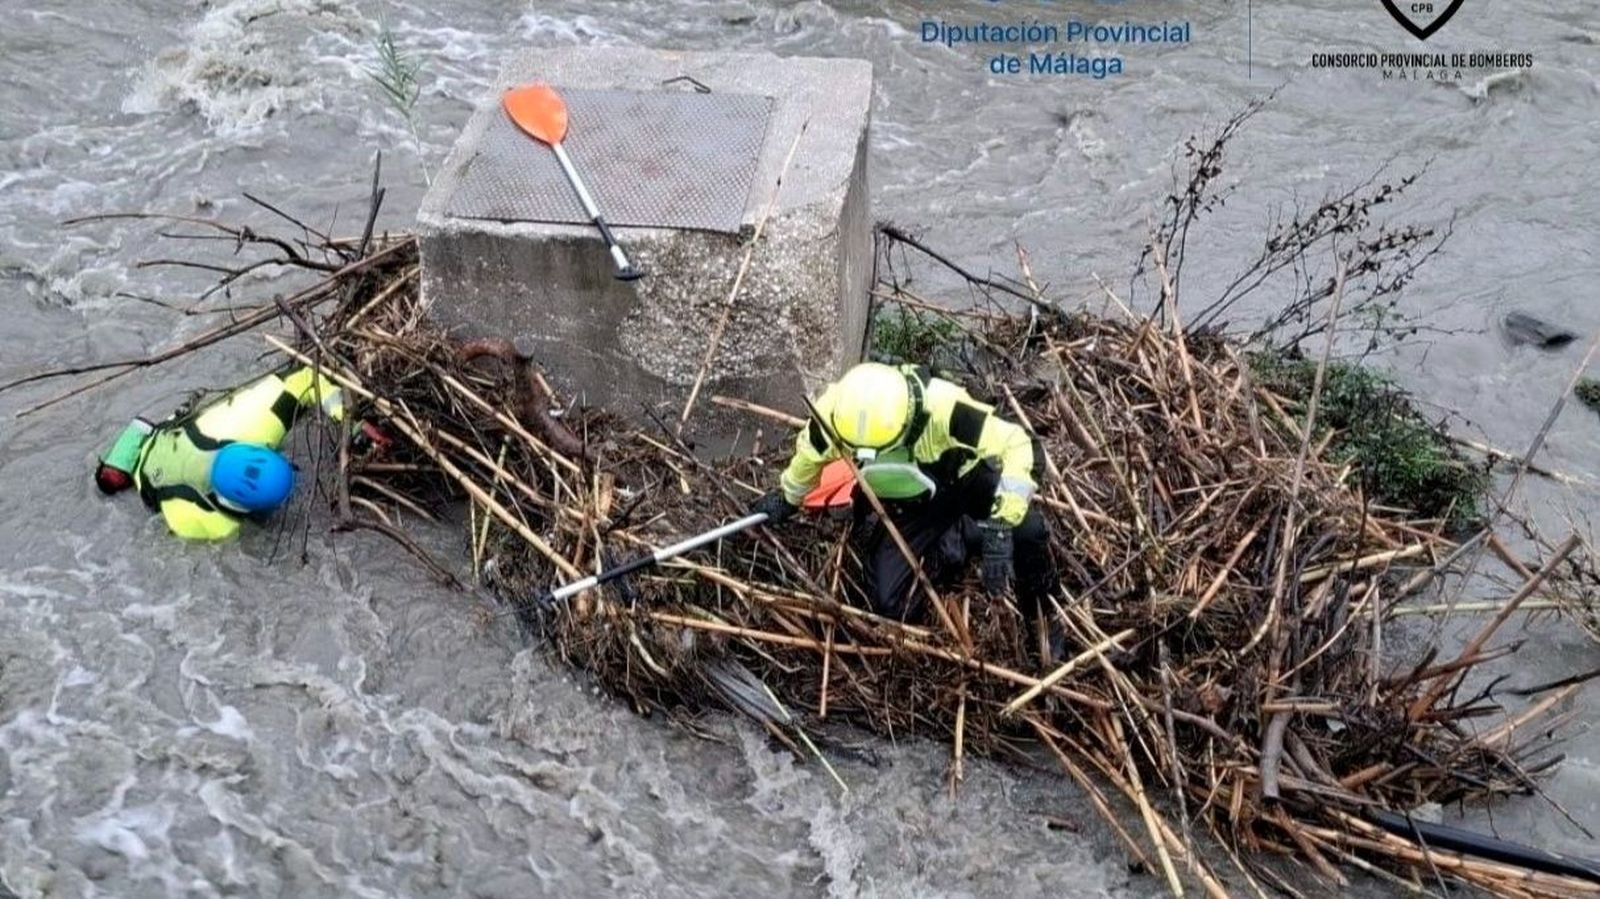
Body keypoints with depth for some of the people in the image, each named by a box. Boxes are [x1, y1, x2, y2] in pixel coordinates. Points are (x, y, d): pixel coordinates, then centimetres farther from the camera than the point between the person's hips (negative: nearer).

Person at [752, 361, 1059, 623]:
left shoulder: (941, 405, -39)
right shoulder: (833, 412, -28)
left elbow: (1015, 444, -36)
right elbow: (809, 455, -3)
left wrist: (1000, 527, -44)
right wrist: (788, 499, 16)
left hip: (965, 479, -3)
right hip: (906, 507, 3)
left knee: (1023, 527, -32)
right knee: (890, 606, -12)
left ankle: (1036, 583, 4)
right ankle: (960, 537, 9)